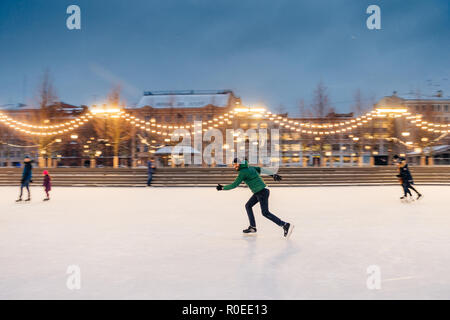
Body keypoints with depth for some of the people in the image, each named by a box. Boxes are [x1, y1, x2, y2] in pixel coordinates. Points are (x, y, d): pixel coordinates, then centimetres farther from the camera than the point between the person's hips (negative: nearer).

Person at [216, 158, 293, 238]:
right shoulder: (250, 168, 13)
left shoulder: (243, 172, -12)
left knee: (265, 213, -8)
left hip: (262, 192, -10)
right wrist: (273, 175, 9)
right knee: (248, 206, 15)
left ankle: (285, 225, -10)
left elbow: (234, 185, -11)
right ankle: (252, 227, 20)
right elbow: (262, 170, 11)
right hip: (258, 192, 10)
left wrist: (222, 188, 0)